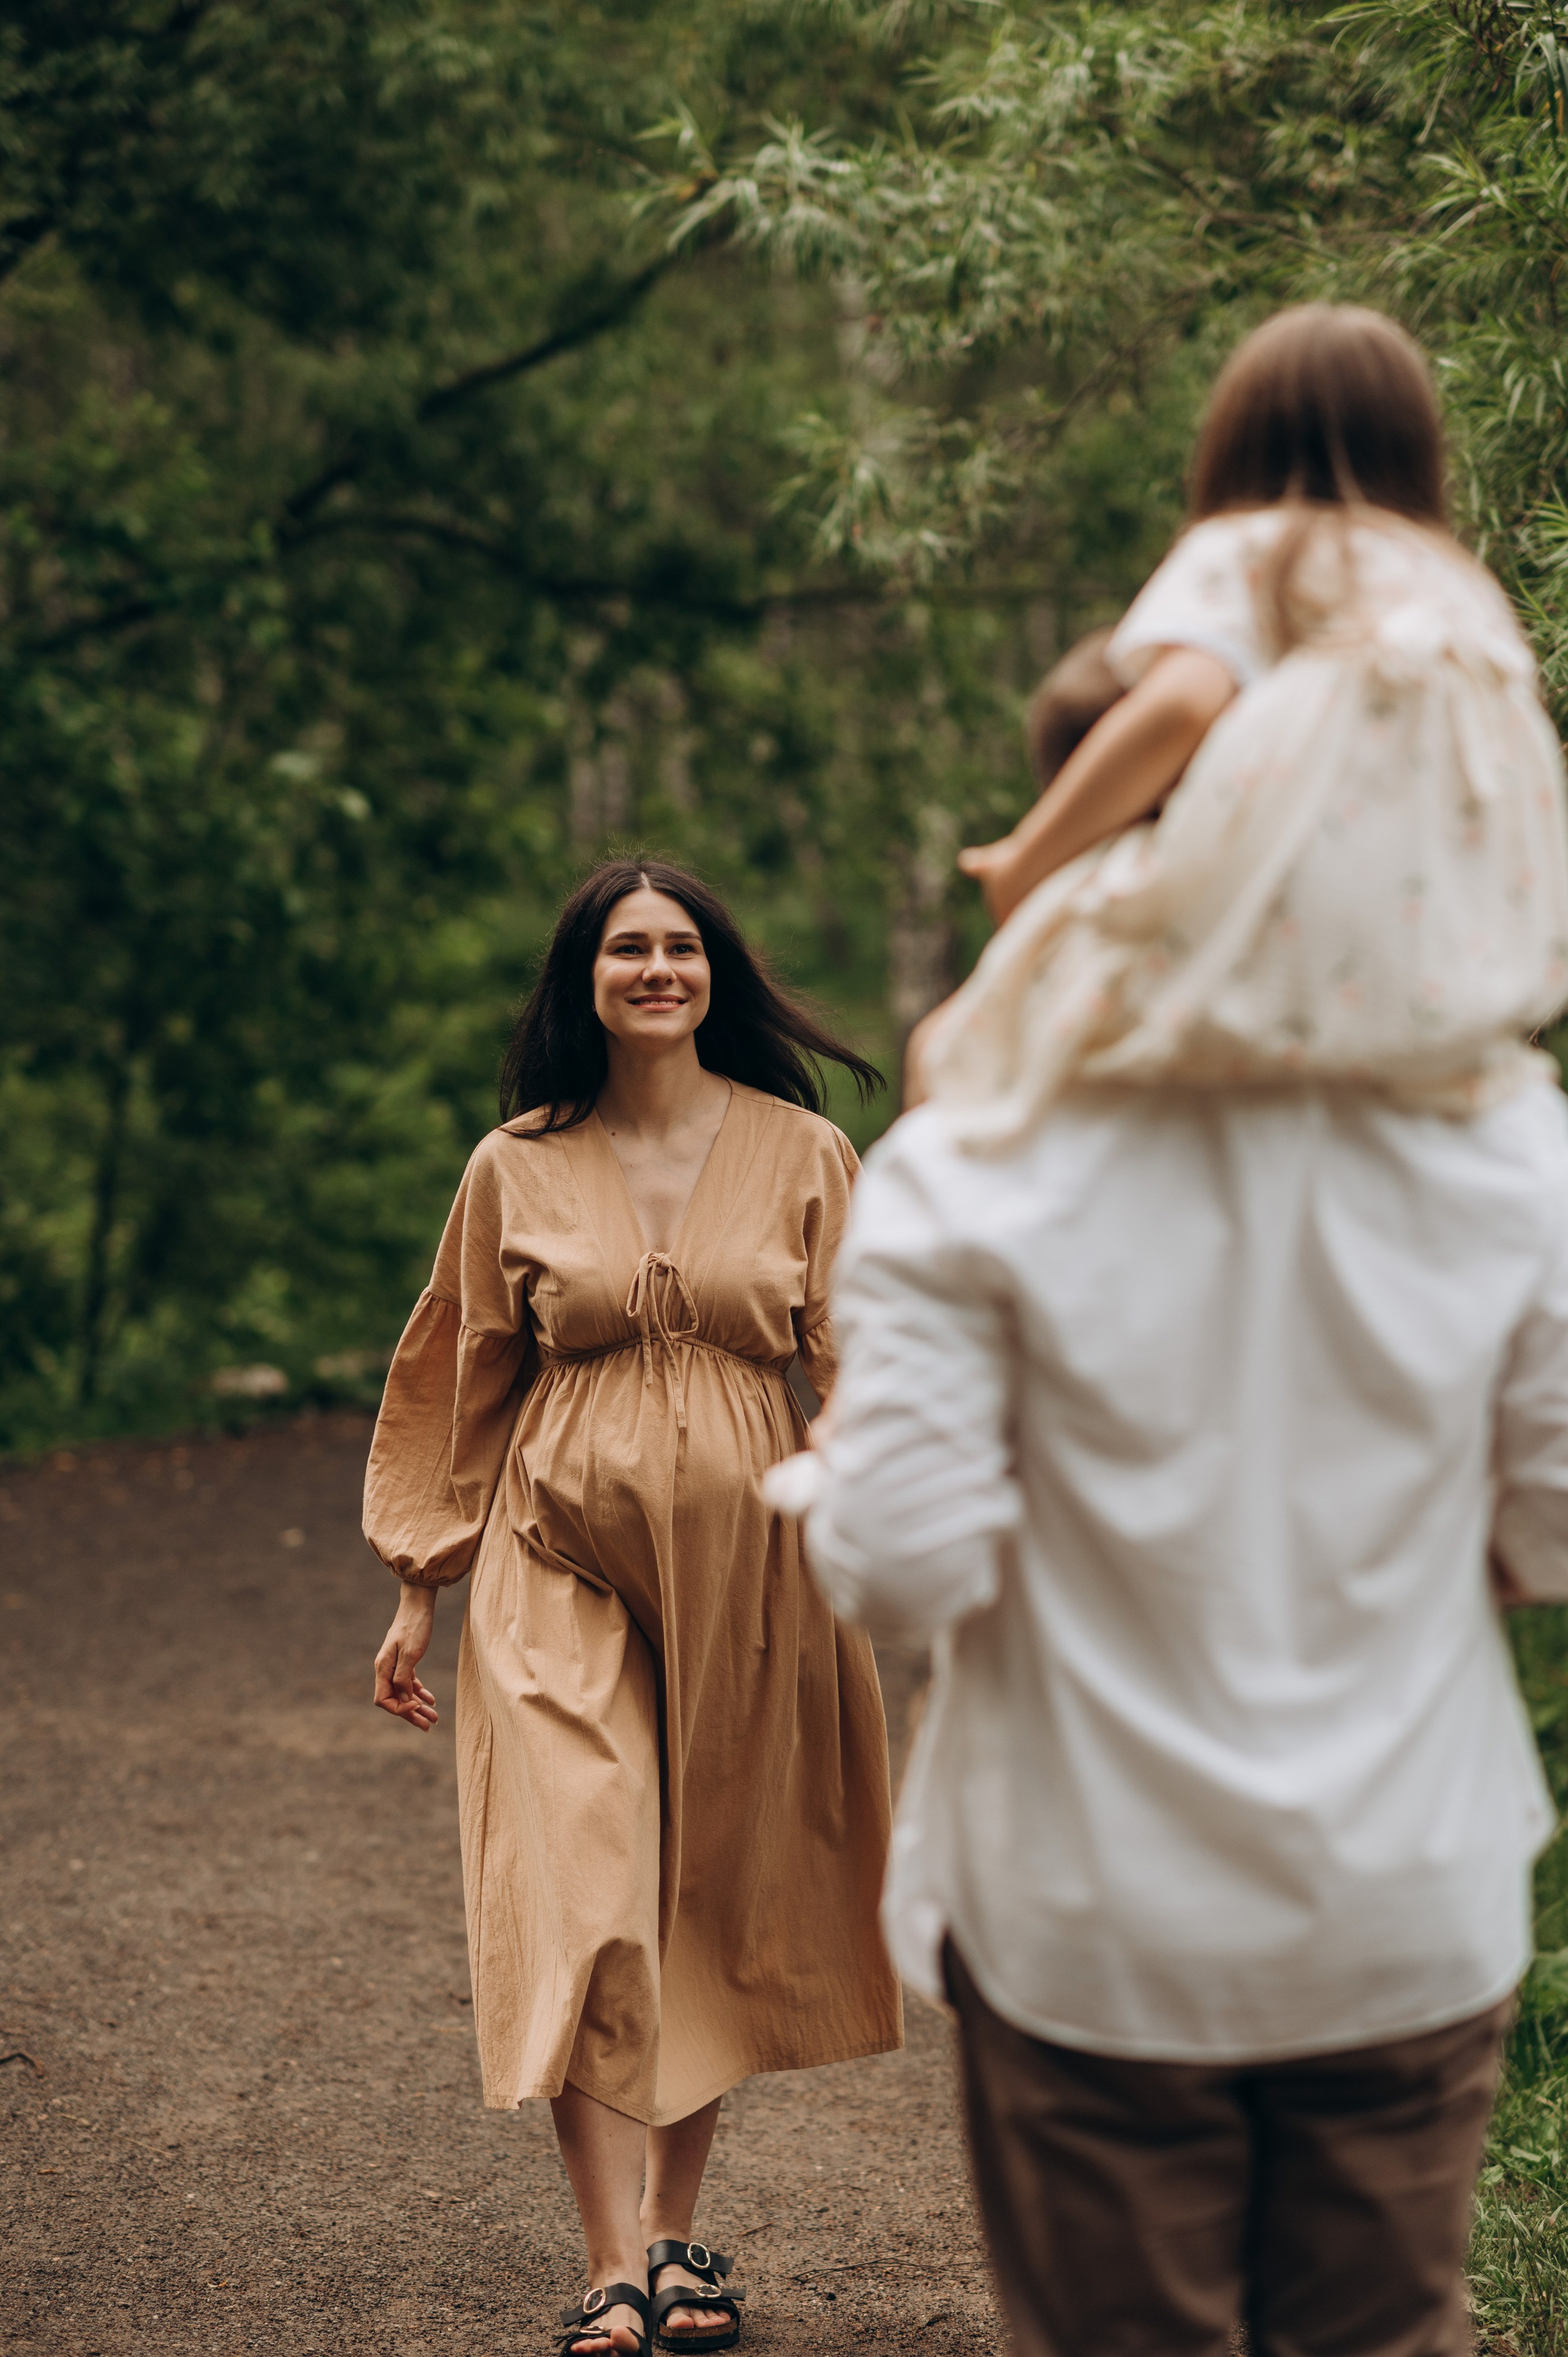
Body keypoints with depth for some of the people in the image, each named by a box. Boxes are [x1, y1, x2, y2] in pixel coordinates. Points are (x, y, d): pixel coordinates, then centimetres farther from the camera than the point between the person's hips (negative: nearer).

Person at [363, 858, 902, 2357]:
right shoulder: (515, 1168, 4)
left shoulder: (805, 1157, 2)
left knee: (713, 1903, 8)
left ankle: (674, 2234, 22)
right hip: (561, 1568, -1)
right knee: (584, 1904, -9)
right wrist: (421, 1590, 12)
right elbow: (464, 1386, 12)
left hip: (744, 1562, 1)